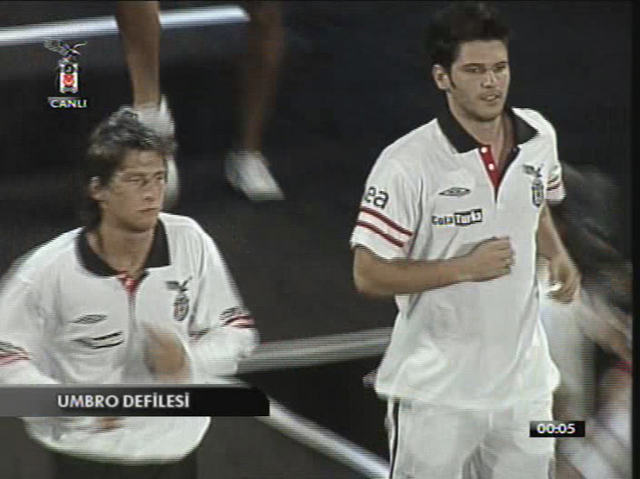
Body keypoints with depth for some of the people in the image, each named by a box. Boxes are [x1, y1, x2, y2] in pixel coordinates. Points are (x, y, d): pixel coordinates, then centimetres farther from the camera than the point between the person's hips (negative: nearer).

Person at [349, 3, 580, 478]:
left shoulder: (539, 135, 0)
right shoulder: (408, 165, -18)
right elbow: (369, 274, -15)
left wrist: (557, 255, 2)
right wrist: (466, 267, -21)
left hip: (524, 384, 5)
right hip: (436, 396, -5)